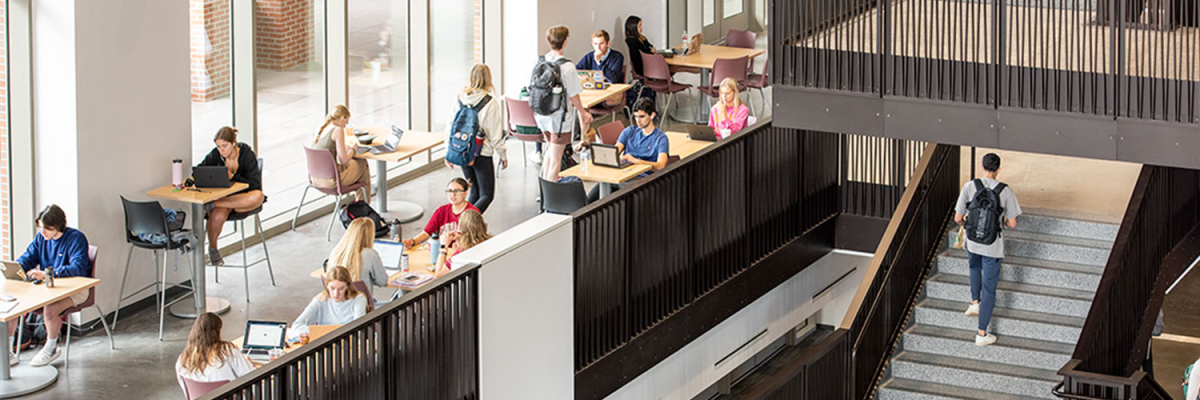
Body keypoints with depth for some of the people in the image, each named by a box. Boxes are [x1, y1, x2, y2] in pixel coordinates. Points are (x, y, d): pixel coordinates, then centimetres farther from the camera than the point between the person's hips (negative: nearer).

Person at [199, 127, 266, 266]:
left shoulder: (247, 154, -12)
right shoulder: (215, 155, -3)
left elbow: (254, 185, -17)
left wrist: (232, 177, -28)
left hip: (243, 197, -1)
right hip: (223, 196, 1)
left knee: (257, 197, -39)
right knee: (217, 217, -35)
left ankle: (213, 204, -34)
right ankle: (212, 249, -9)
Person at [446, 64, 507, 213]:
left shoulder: (460, 98, 0)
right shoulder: (490, 103, -15)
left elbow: (451, 126, 6)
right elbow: (495, 134, -11)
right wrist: (503, 154, 3)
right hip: (482, 154, -5)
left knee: (475, 191, 21)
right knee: (487, 195, 2)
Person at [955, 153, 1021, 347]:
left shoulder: (969, 187, -11)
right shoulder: (1005, 191, -14)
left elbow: (958, 218, -6)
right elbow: (1012, 223, -9)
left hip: (972, 241, 2)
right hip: (993, 246, -2)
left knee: (975, 267, 39)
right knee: (989, 288, 8)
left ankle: (975, 302, 30)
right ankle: (982, 334, 13)